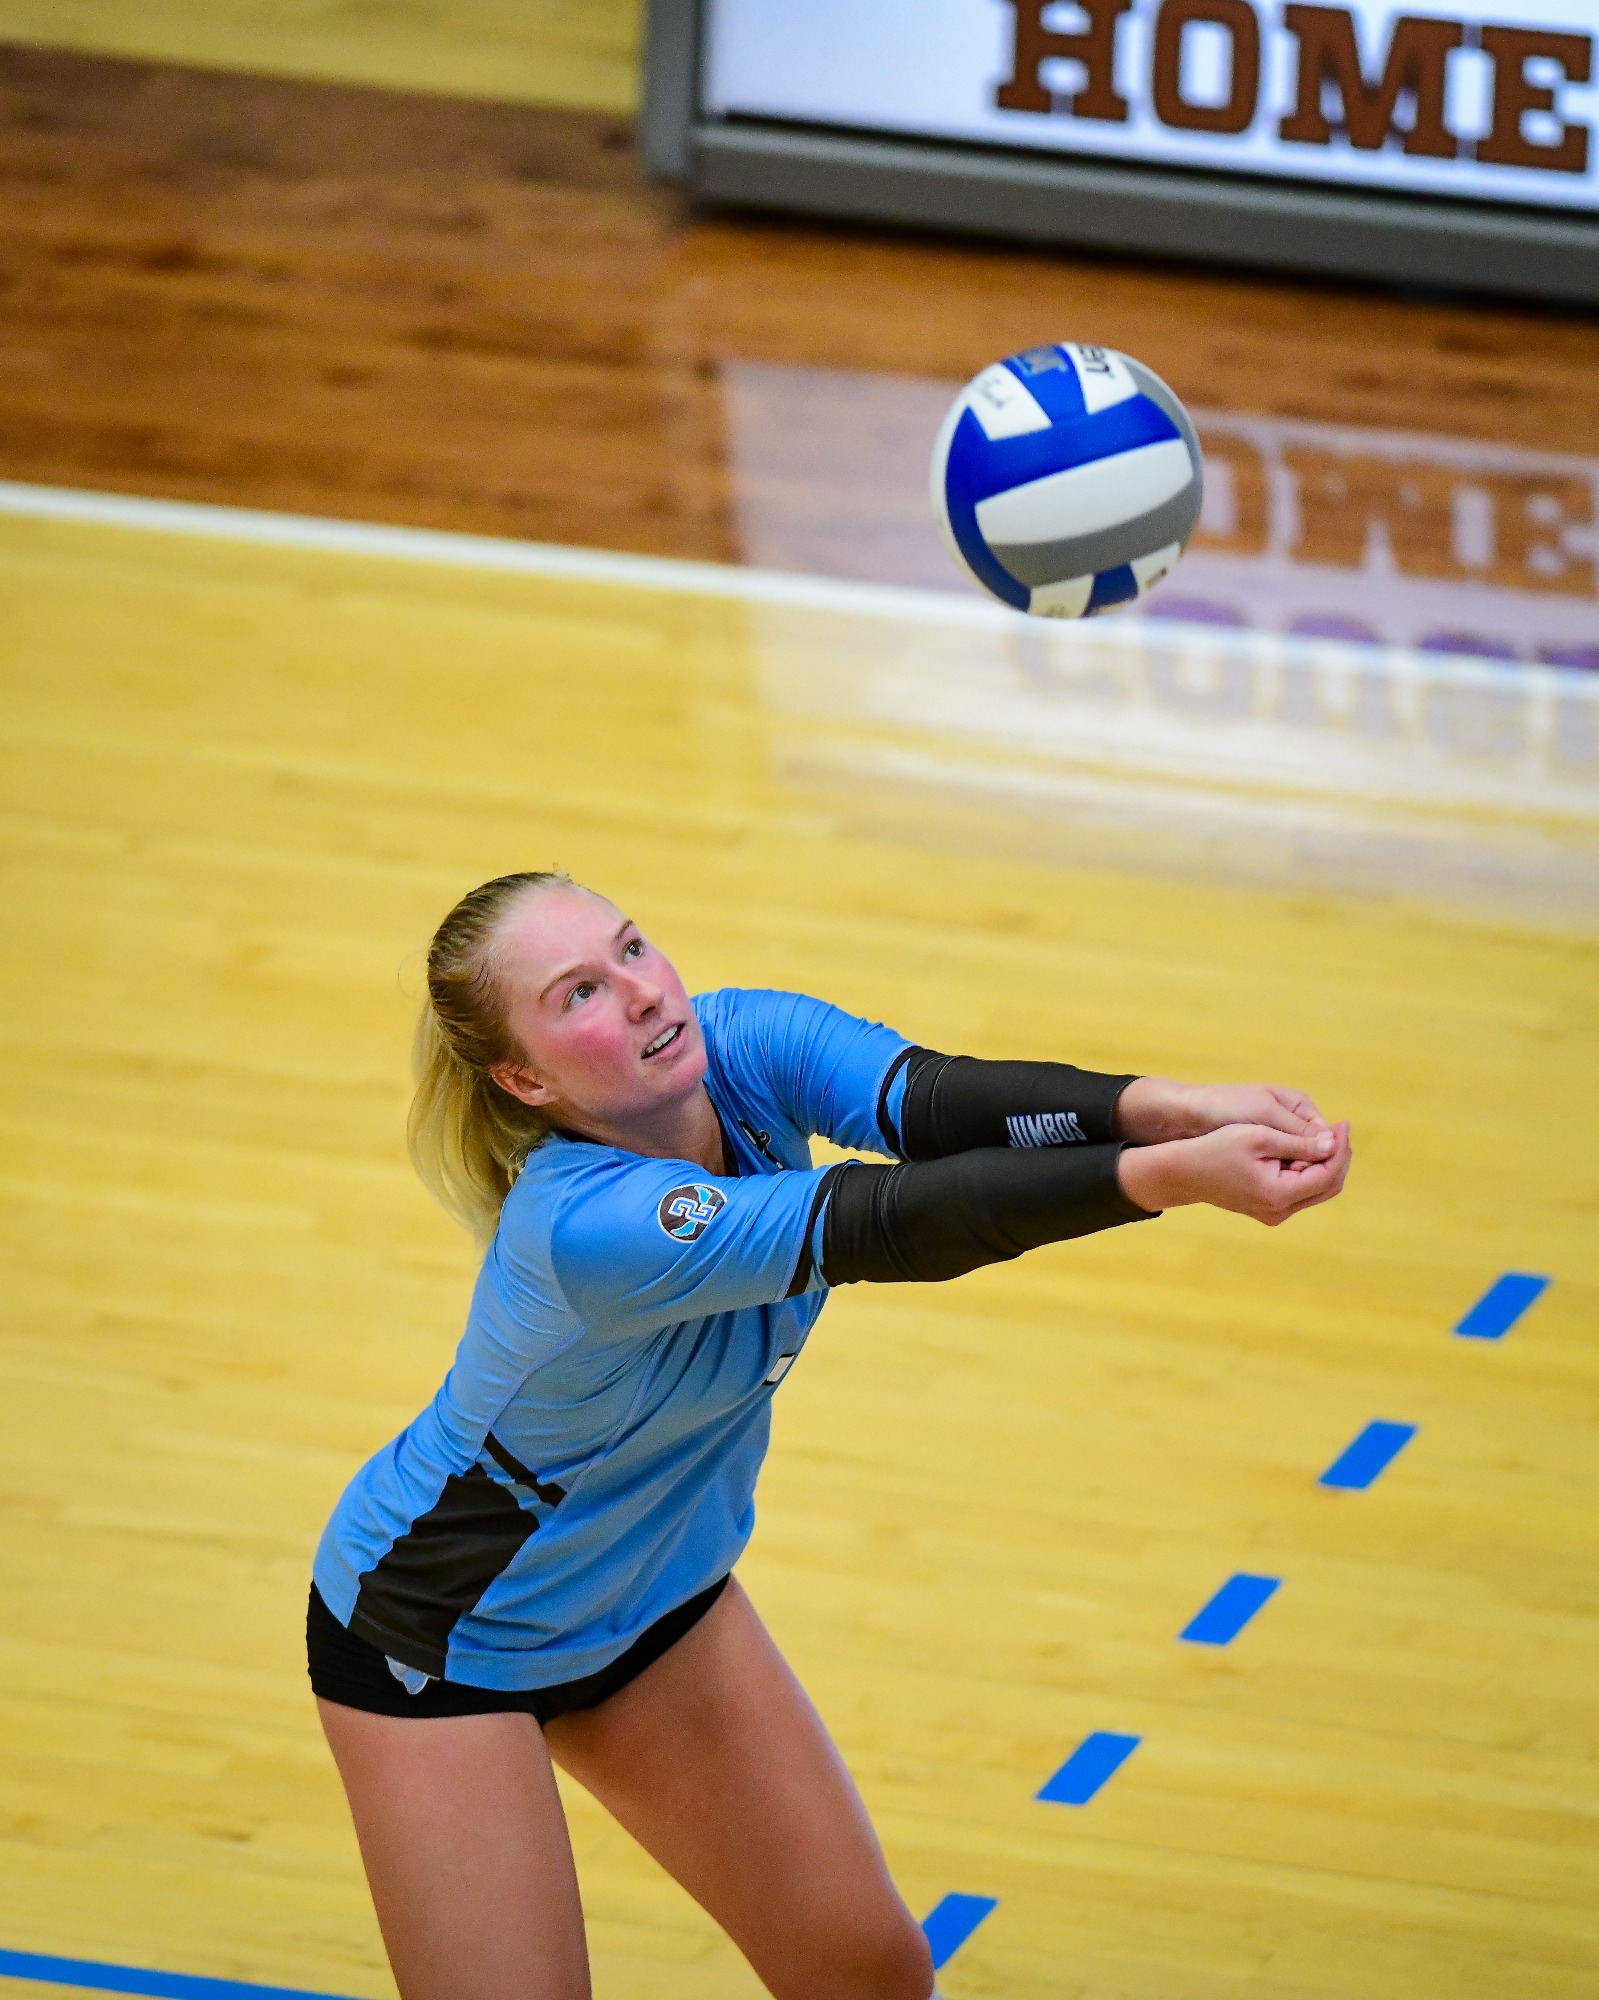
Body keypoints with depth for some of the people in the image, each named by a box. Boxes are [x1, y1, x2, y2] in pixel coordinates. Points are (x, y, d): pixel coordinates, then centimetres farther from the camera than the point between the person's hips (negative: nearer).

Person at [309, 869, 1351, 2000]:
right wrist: (1175, 1175, -54)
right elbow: (889, 1223, -44)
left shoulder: (742, 1046, -19)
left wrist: (1168, 1104, -54)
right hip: (444, 1642, -7)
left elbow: (932, 1100, -36)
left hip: (658, 1598, 7)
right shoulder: (586, 1228, -38)